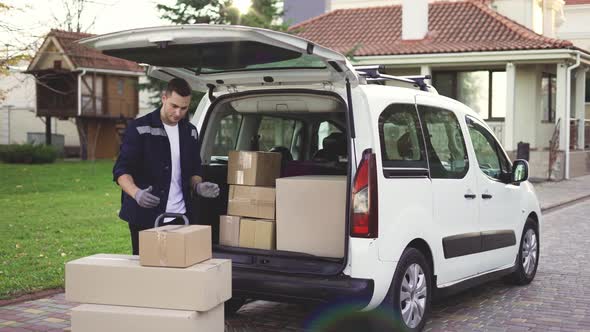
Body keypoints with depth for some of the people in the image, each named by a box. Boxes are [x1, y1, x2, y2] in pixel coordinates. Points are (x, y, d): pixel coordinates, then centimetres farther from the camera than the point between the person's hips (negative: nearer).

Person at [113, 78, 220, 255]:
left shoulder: (190, 132, 9)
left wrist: (198, 186, -4)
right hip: (145, 218, -4)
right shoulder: (139, 129, -7)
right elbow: (121, 170, -11)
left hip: (179, 216, 4)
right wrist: (136, 193, -30)